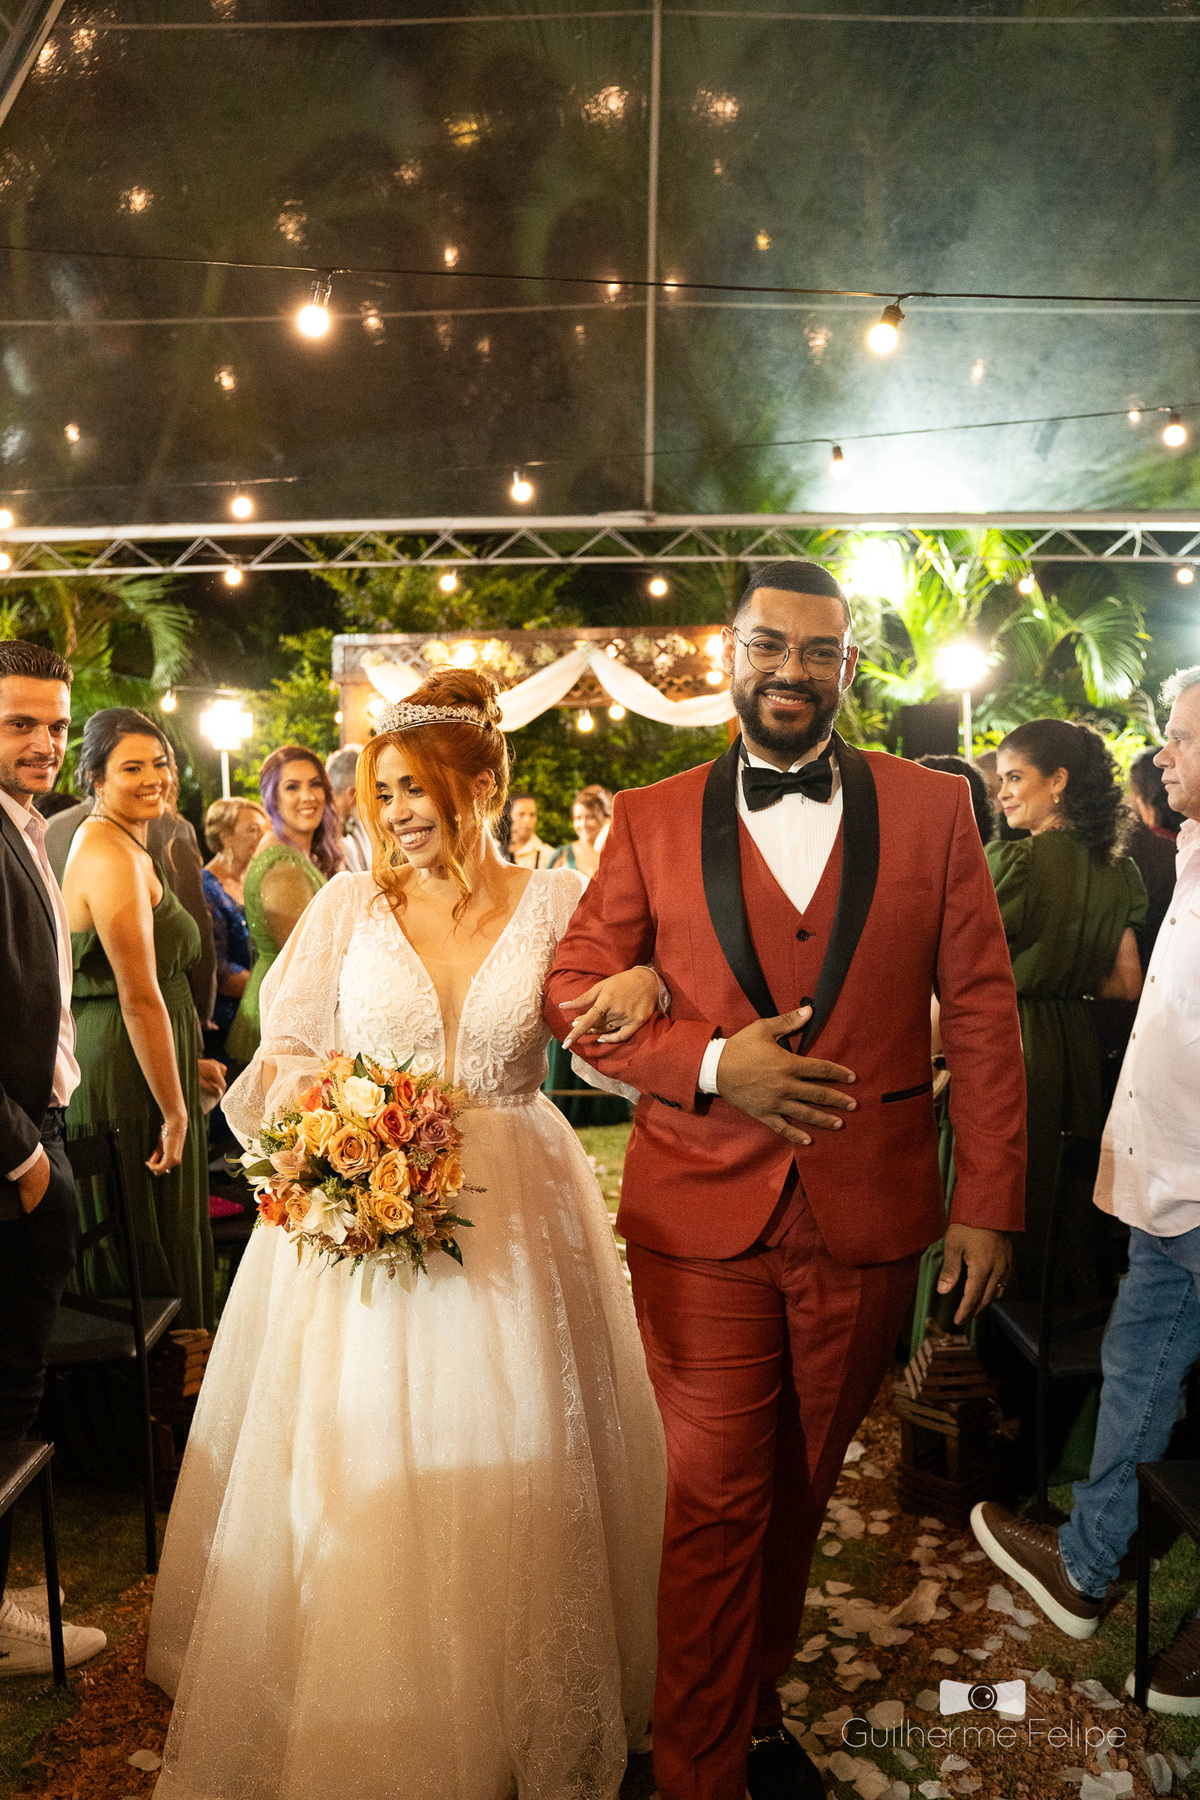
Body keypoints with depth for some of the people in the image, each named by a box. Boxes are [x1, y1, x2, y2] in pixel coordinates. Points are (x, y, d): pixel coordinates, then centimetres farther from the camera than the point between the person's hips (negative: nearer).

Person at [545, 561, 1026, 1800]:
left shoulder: (933, 810, 2)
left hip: (868, 1219, 2)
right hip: (703, 1216, -1)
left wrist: (989, 1201, -2)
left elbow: (981, 1013, 2)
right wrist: (712, 1063, -14)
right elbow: (574, 990, 1)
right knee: (715, 1502, 6)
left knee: (798, 1492, 20)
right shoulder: (651, 822, 1)